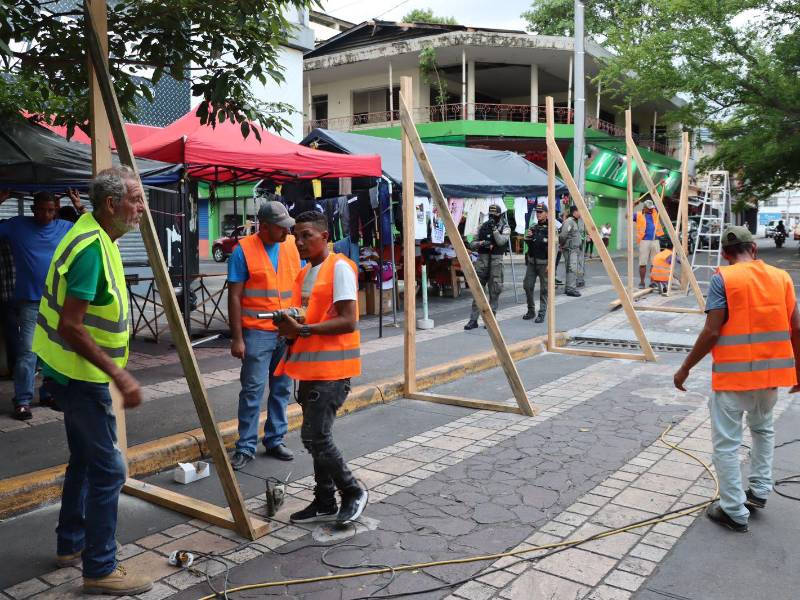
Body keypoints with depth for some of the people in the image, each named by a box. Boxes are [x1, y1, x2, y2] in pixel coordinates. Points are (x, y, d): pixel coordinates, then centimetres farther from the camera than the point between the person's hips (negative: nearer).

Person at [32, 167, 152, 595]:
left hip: (77, 372, 11)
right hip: (80, 373, -11)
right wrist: (118, 375, -27)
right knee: (107, 468, -4)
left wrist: (113, 371, 22)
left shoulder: (97, 237, 8)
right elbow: (70, 327, -27)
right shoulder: (91, 248, -24)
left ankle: (71, 545, 36)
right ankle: (100, 570, 6)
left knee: (85, 459, 21)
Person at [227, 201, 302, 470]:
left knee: (282, 389, 12)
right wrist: (237, 338, -11)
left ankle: (275, 440, 26)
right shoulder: (244, 250, -8)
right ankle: (246, 447, 11)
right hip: (257, 332, -5)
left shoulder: (292, 245, 5)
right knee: (252, 390, 0)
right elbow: (234, 297, -8)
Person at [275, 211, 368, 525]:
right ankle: (325, 502, 25)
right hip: (310, 365, 9)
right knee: (316, 437, 13)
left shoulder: (340, 268, -11)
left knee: (315, 436, -11)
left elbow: (348, 322, -19)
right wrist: (290, 327, 0)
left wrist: (303, 330, -22)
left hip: (332, 367, -9)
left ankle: (353, 492, 8)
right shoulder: (305, 273, 16)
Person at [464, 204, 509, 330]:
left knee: (494, 291, 0)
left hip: (496, 261, -3)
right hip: (482, 260, 3)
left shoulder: (505, 228, 2)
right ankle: (473, 319, 6)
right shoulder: (482, 227, 11)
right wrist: (481, 243, -9)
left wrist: (494, 228, -15)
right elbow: (472, 244, 10)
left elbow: (501, 241, -16)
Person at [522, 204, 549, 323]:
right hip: (532, 261, 6)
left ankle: (542, 313, 8)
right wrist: (527, 238, -2)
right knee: (527, 286, 5)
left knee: (544, 289, 0)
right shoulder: (533, 228, 10)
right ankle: (531, 310, 20)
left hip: (544, 263, -6)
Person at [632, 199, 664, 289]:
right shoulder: (639, 215, 6)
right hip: (644, 241, -3)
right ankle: (642, 282, 4)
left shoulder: (655, 213, 15)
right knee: (643, 263, -2)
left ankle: (653, 282, 10)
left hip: (655, 241, 3)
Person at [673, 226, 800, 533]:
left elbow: (712, 331, -15)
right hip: (772, 370, 6)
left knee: (726, 443, 5)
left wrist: (685, 368, -6)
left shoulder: (723, 279, -10)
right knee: (763, 428, 30)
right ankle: (759, 490, 33)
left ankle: (734, 511, 11)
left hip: (733, 372, -6)